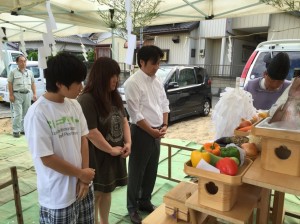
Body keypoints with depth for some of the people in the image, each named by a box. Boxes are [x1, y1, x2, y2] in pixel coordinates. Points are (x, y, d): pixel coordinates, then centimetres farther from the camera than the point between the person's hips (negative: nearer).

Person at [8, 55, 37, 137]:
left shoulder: (29, 72, 13)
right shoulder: (13, 72, 0)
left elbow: (32, 83, 14)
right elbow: (10, 84, -2)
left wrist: (34, 94, 7)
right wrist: (11, 95, -9)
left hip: (27, 94, 5)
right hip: (17, 94, -4)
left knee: (26, 114, 9)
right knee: (18, 114, -9)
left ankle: (23, 129, 20)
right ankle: (15, 131, -1)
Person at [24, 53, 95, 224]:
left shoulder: (74, 105, -2)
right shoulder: (37, 113, -20)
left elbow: (83, 138, 2)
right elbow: (47, 158, -18)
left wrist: (84, 177, -5)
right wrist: (81, 174, -9)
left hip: (83, 185, 6)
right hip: (58, 195, -5)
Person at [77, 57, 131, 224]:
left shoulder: (115, 97, 5)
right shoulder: (86, 100, -20)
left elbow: (124, 120, 11)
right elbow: (91, 133, -23)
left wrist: (128, 143, -1)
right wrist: (111, 150, -14)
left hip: (116, 154, 8)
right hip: (97, 156, -7)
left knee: (107, 191, 22)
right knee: (96, 193, 11)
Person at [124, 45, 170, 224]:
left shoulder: (157, 81, 8)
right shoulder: (133, 83, -15)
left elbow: (164, 104, 13)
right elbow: (135, 114, -18)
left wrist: (164, 125, 0)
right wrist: (152, 131, -14)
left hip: (157, 132, 7)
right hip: (141, 133, -7)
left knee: (152, 170, 18)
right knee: (137, 172, 7)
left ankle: (145, 202, 38)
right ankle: (133, 208, 27)